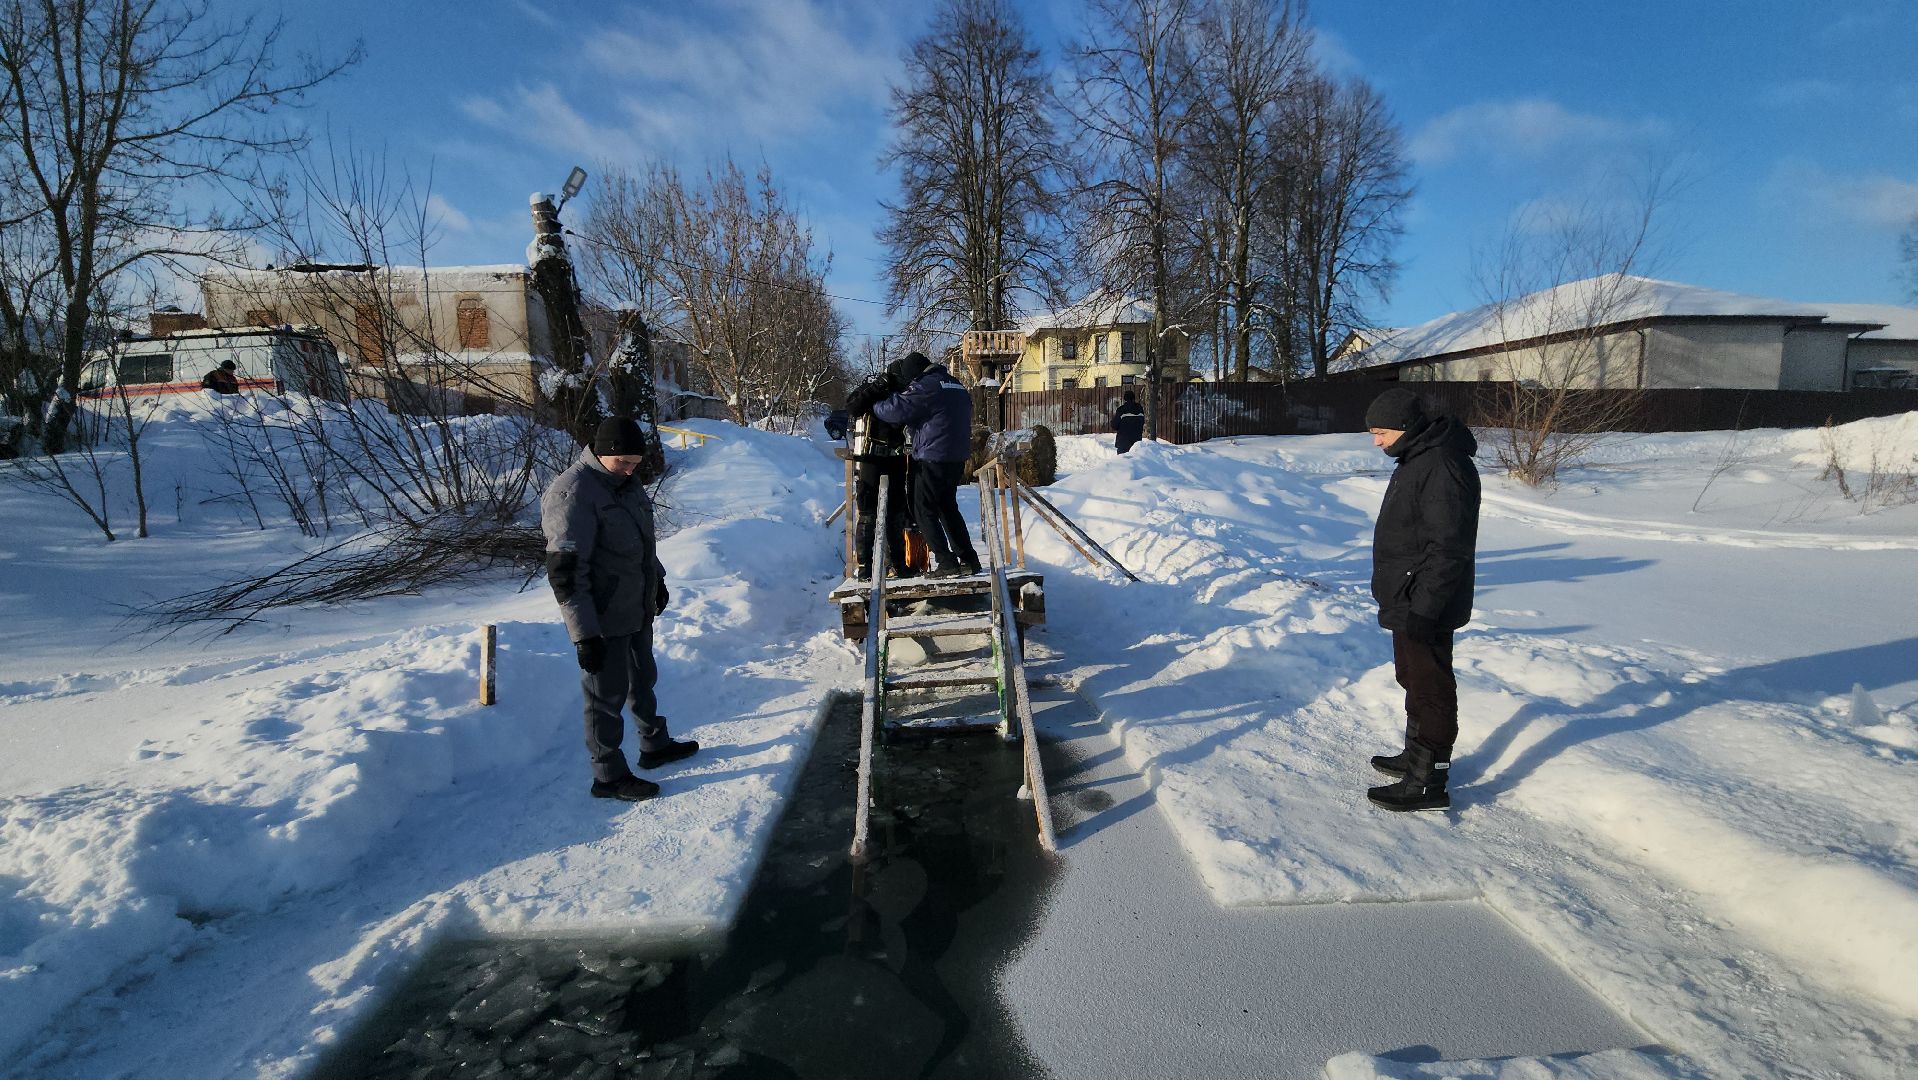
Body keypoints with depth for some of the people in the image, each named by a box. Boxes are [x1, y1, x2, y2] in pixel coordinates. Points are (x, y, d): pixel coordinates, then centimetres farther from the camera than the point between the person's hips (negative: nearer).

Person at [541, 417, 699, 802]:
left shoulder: (625, 482, 5)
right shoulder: (573, 495, -24)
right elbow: (564, 572, -26)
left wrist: (657, 580, 28)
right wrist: (584, 634, -25)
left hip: (637, 610, 9)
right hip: (603, 622, -9)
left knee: (642, 680, 23)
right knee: (607, 694, 5)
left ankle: (655, 745, 42)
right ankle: (608, 776, 20)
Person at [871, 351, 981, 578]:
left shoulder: (925, 386, -11)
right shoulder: (955, 385, 17)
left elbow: (897, 410, -16)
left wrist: (874, 405, 1)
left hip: (933, 459, -8)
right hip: (957, 457, 9)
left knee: (924, 511, 1)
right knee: (948, 508, 19)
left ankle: (946, 563, -3)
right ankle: (968, 559, 18)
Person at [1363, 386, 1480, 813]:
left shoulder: (1443, 467, -23)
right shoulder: (1416, 459, 11)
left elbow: (1448, 549, -26)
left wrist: (1423, 609, -26)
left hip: (1425, 608, -11)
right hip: (1406, 603, 11)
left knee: (1430, 689, -1)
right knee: (1413, 680, 22)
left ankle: (1428, 784, 9)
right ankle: (1417, 757, 37)